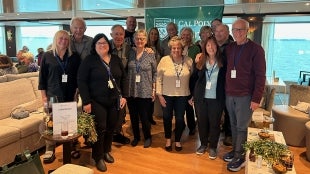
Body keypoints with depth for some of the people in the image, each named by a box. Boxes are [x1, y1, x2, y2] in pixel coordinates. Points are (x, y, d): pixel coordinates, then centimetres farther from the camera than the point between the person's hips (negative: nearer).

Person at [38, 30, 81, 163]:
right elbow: (42, 77, 3)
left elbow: (78, 77, 6)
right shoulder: (47, 56, 2)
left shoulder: (74, 57, 5)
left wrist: (76, 94, 0)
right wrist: (44, 96, -1)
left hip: (70, 95, 1)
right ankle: (50, 150, 11)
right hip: (53, 95, -1)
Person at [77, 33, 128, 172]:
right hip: (97, 102, -4)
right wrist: (86, 101, -14)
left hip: (114, 101, 4)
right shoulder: (89, 60, -6)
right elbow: (81, 81, -9)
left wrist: (124, 96, 3)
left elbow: (123, 78, 11)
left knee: (111, 128, 12)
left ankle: (106, 151, 32)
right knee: (100, 129, -1)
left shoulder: (116, 59, 8)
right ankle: (98, 157, 16)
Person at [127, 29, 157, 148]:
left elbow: (155, 73, 1)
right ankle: (136, 137, 33)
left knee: (144, 117, 4)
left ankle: (147, 137, 28)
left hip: (145, 92, -2)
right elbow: (126, 72, 7)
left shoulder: (150, 55, -2)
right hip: (131, 91, 3)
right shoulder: (130, 54, 3)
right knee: (133, 116, 12)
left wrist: (154, 90, -2)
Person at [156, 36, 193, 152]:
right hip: (167, 95, 0)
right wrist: (159, 95, -7)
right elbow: (159, 79, -5)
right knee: (167, 118, 13)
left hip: (182, 95, 1)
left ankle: (178, 140, 31)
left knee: (180, 118, 10)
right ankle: (168, 140, 35)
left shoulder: (188, 61, -4)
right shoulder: (164, 60, -8)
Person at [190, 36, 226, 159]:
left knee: (214, 122, 6)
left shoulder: (222, 63, -2)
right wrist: (193, 95, 6)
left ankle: (213, 147, 22)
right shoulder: (200, 62, 3)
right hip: (201, 97, 2)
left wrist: (224, 96, -8)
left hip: (216, 98, -2)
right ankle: (203, 144, 29)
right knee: (201, 121, 11)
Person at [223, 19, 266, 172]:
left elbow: (260, 76, -10)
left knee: (241, 127, 3)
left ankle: (239, 156, 15)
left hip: (245, 96, -5)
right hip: (229, 95, 5)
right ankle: (235, 150, 29)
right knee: (233, 125, 14)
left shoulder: (256, 49, -7)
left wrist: (256, 98, -14)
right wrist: (225, 90, 3)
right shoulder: (229, 48, 8)